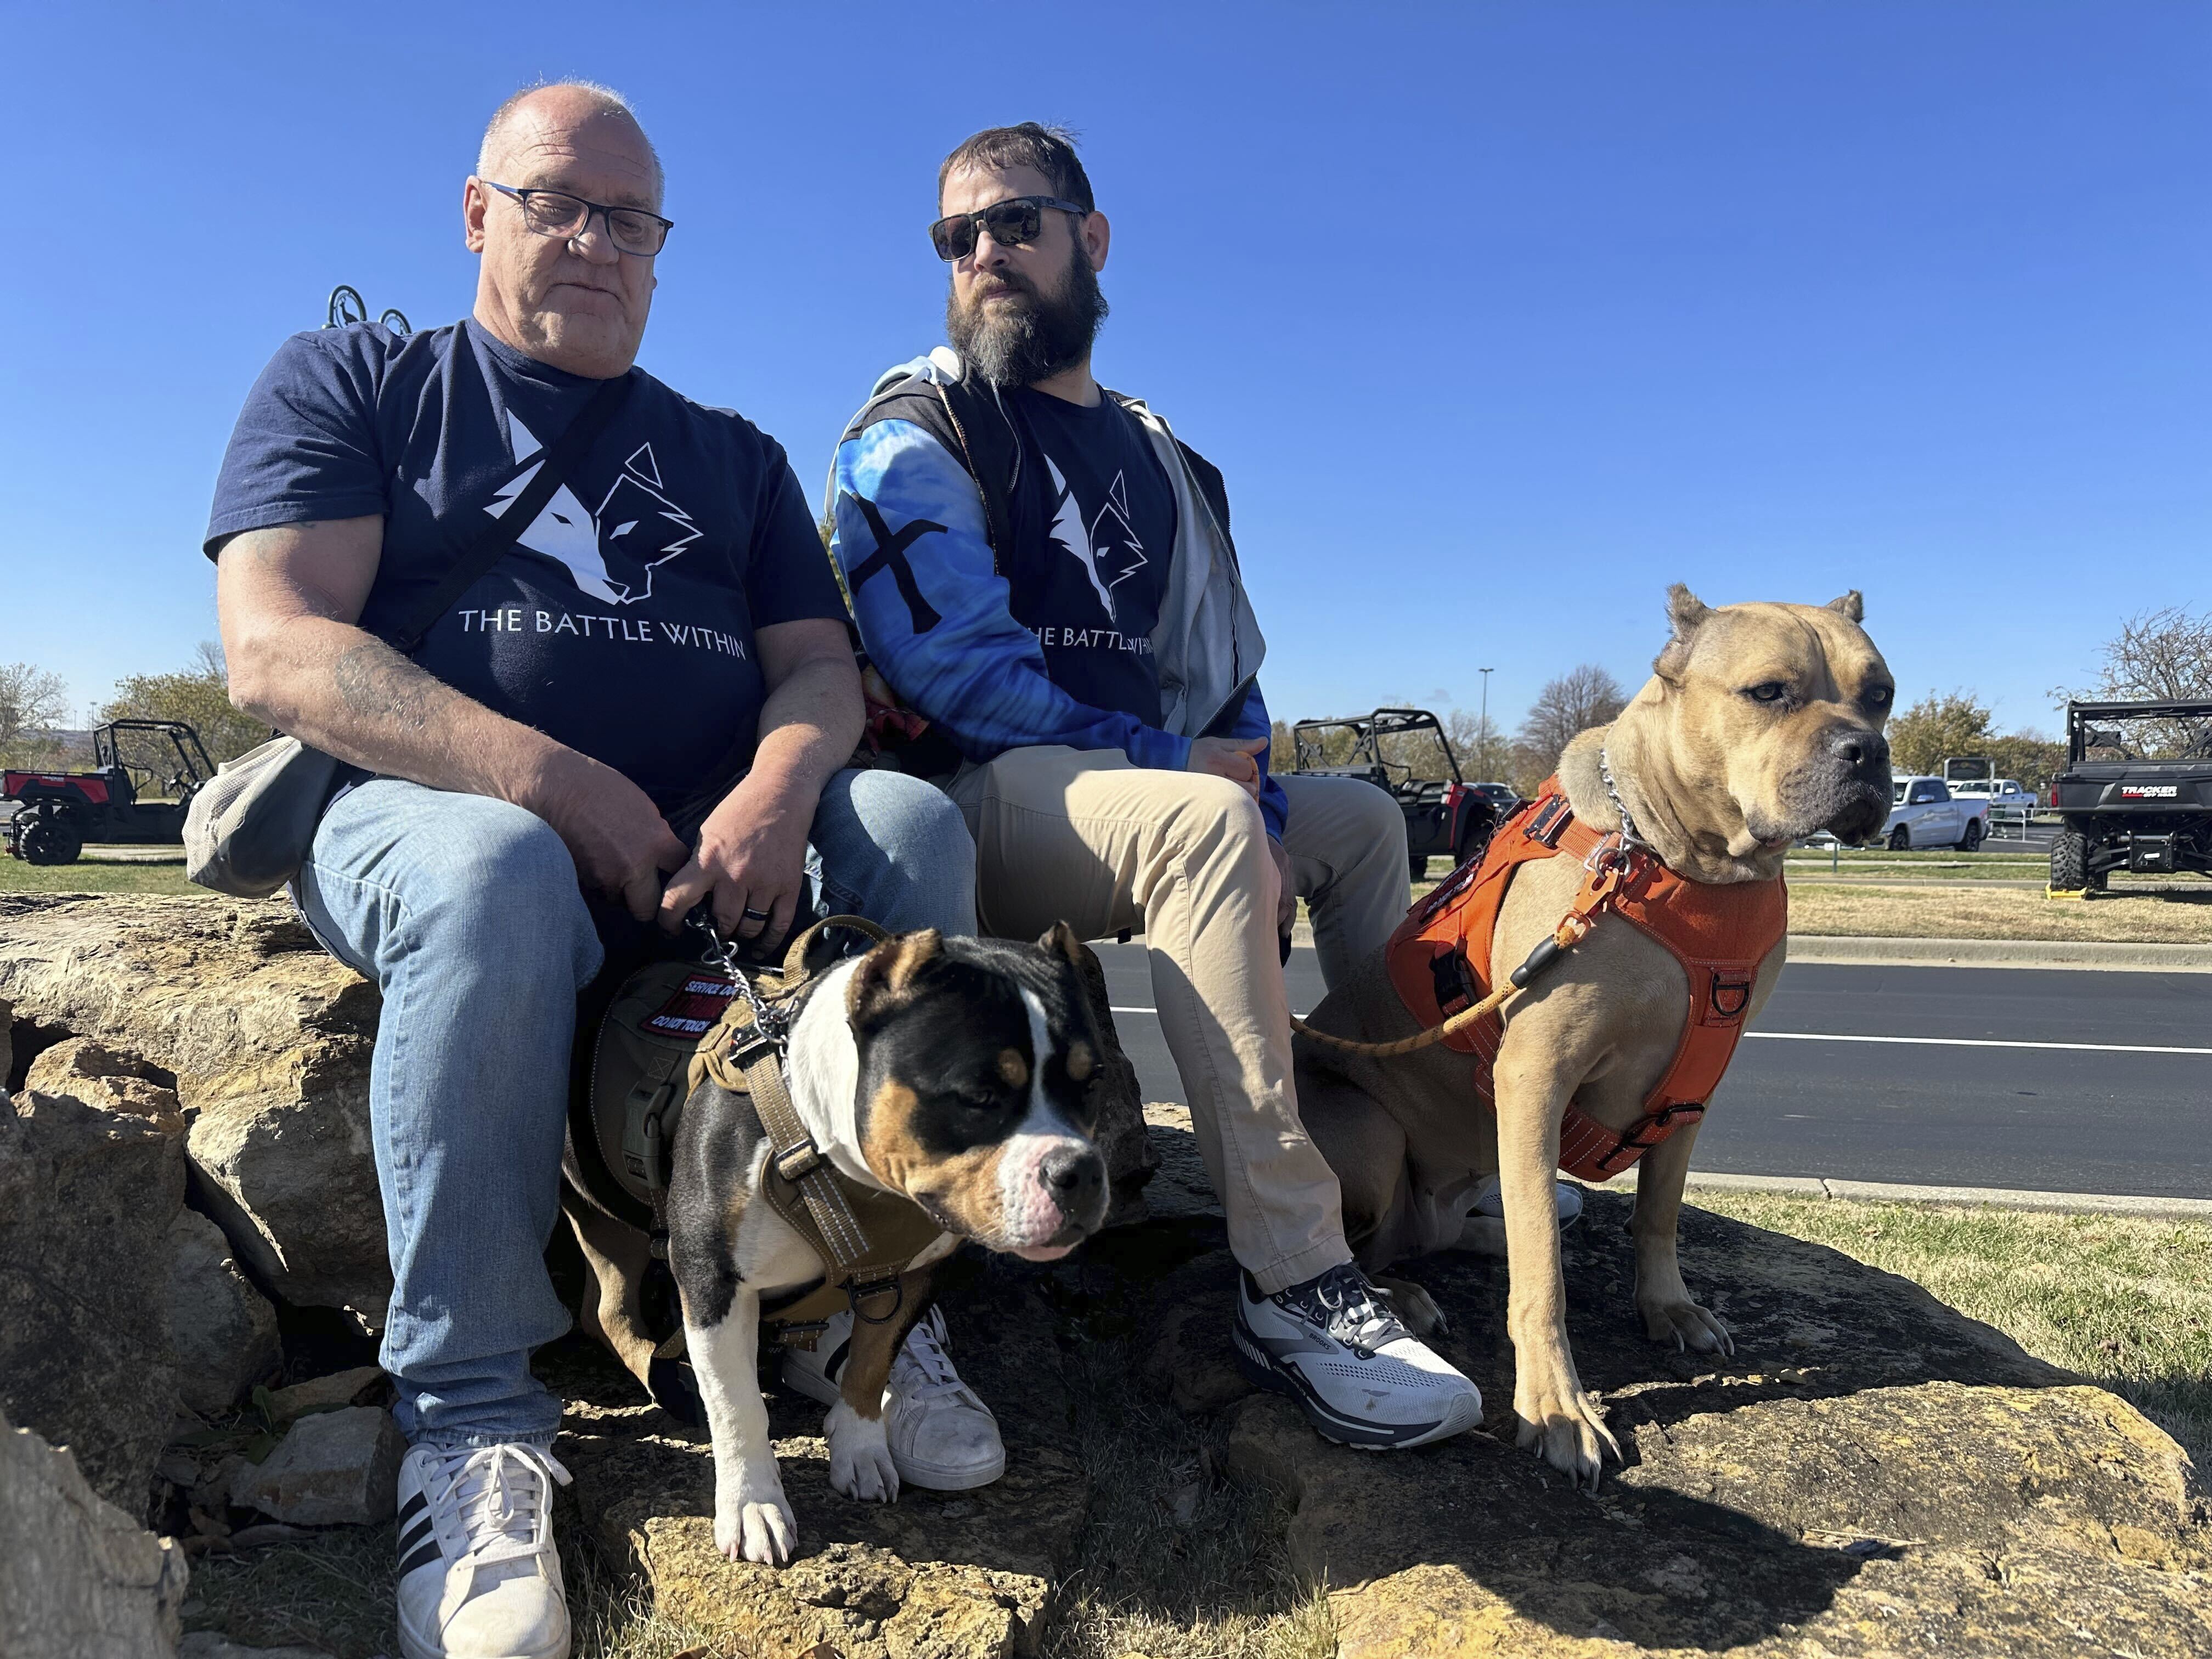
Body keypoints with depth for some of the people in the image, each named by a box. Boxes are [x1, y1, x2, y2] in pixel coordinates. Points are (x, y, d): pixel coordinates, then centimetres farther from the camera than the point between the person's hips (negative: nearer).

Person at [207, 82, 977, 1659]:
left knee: (911, 822, -24)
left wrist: (779, 787, -16)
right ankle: (472, 1416, -23)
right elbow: (275, 652, -4)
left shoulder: (732, 454, 22)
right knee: (494, 872, -37)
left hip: (708, 839, 4)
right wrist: (559, 785, -18)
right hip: (430, 810, -3)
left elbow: (820, 666, 10)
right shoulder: (350, 384, 12)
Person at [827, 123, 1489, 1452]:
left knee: (1365, 819, 7)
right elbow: (951, 668, -14)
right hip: (970, 805, -7)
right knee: (1204, 822, -34)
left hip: (1152, 796, 7)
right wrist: (1166, 765, -13)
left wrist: (1260, 821, -4)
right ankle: (1296, 1282, -32)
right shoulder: (916, 434, 1)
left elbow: (1228, 675, 15)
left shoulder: (1159, 457, 20)